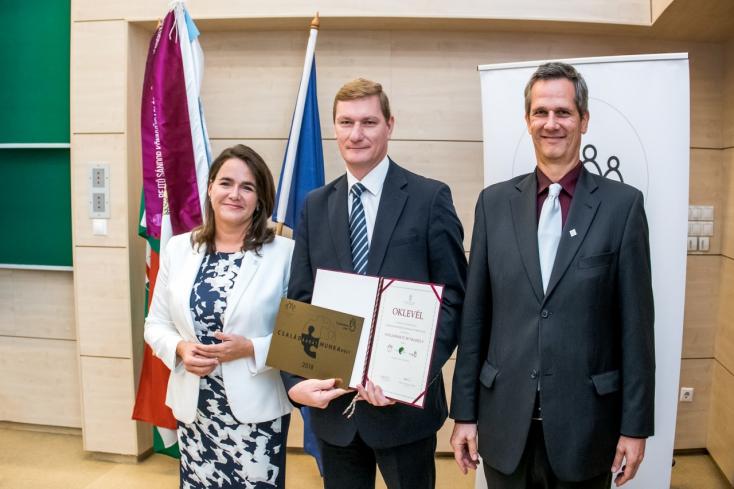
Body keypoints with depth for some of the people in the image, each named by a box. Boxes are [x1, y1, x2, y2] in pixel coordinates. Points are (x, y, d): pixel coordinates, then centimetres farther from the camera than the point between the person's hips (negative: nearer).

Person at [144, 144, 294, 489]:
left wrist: (251, 349, -20)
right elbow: (156, 324, 8)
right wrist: (180, 349, -11)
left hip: (256, 409, -3)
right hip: (193, 408, 3)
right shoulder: (178, 249, 3)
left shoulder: (284, 253, -9)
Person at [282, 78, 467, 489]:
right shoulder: (316, 205, 6)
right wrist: (295, 380, -9)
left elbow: (454, 297, -7)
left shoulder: (430, 197, -5)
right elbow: (300, 301, 4)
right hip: (332, 402, 3)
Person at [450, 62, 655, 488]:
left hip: (584, 421, -1)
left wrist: (635, 425, -2)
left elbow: (635, 324, -3)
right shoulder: (495, 202, 1)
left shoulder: (622, 204, -4)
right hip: (505, 420, 2)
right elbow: (475, 316, 1)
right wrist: (464, 412, 2)